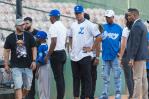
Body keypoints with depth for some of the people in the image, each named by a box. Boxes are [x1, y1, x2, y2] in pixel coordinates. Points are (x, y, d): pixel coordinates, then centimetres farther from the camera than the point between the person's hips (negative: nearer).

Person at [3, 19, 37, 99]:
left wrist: (34, 61, -6)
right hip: (16, 66, -2)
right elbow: (6, 51, 5)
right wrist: (6, 64, 1)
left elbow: (34, 48, 5)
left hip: (28, 66, 2)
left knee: (27, 86, 8)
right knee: (18, 86, -10)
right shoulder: (10, 37, 2)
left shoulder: (29, 36, 4)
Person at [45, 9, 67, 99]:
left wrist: (48, 55, -17)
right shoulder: (63, 26, 14)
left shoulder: (54, 27, -14)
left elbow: (54, 42, -21)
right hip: (63, 53, 9)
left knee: (58, 77, -8)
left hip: (56, 54, -9)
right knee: (61, 77, 11)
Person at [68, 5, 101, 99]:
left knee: (87, 78, -3)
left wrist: (92, 48, -11)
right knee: (76, 78, 10)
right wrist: (72, 47, 14)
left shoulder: (89, 25, -7)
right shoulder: (73, 25, 13)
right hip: (74, 56, 7)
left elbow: (98, 37, -11)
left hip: (85, 56, -6)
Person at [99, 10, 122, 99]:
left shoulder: (118, 28, 1)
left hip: (115, 56, -3)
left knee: (117, 76, 0)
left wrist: (120, 52, -5)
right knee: (105, 77, 8)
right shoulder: (103, 27, 7)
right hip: (105, 56, 3)